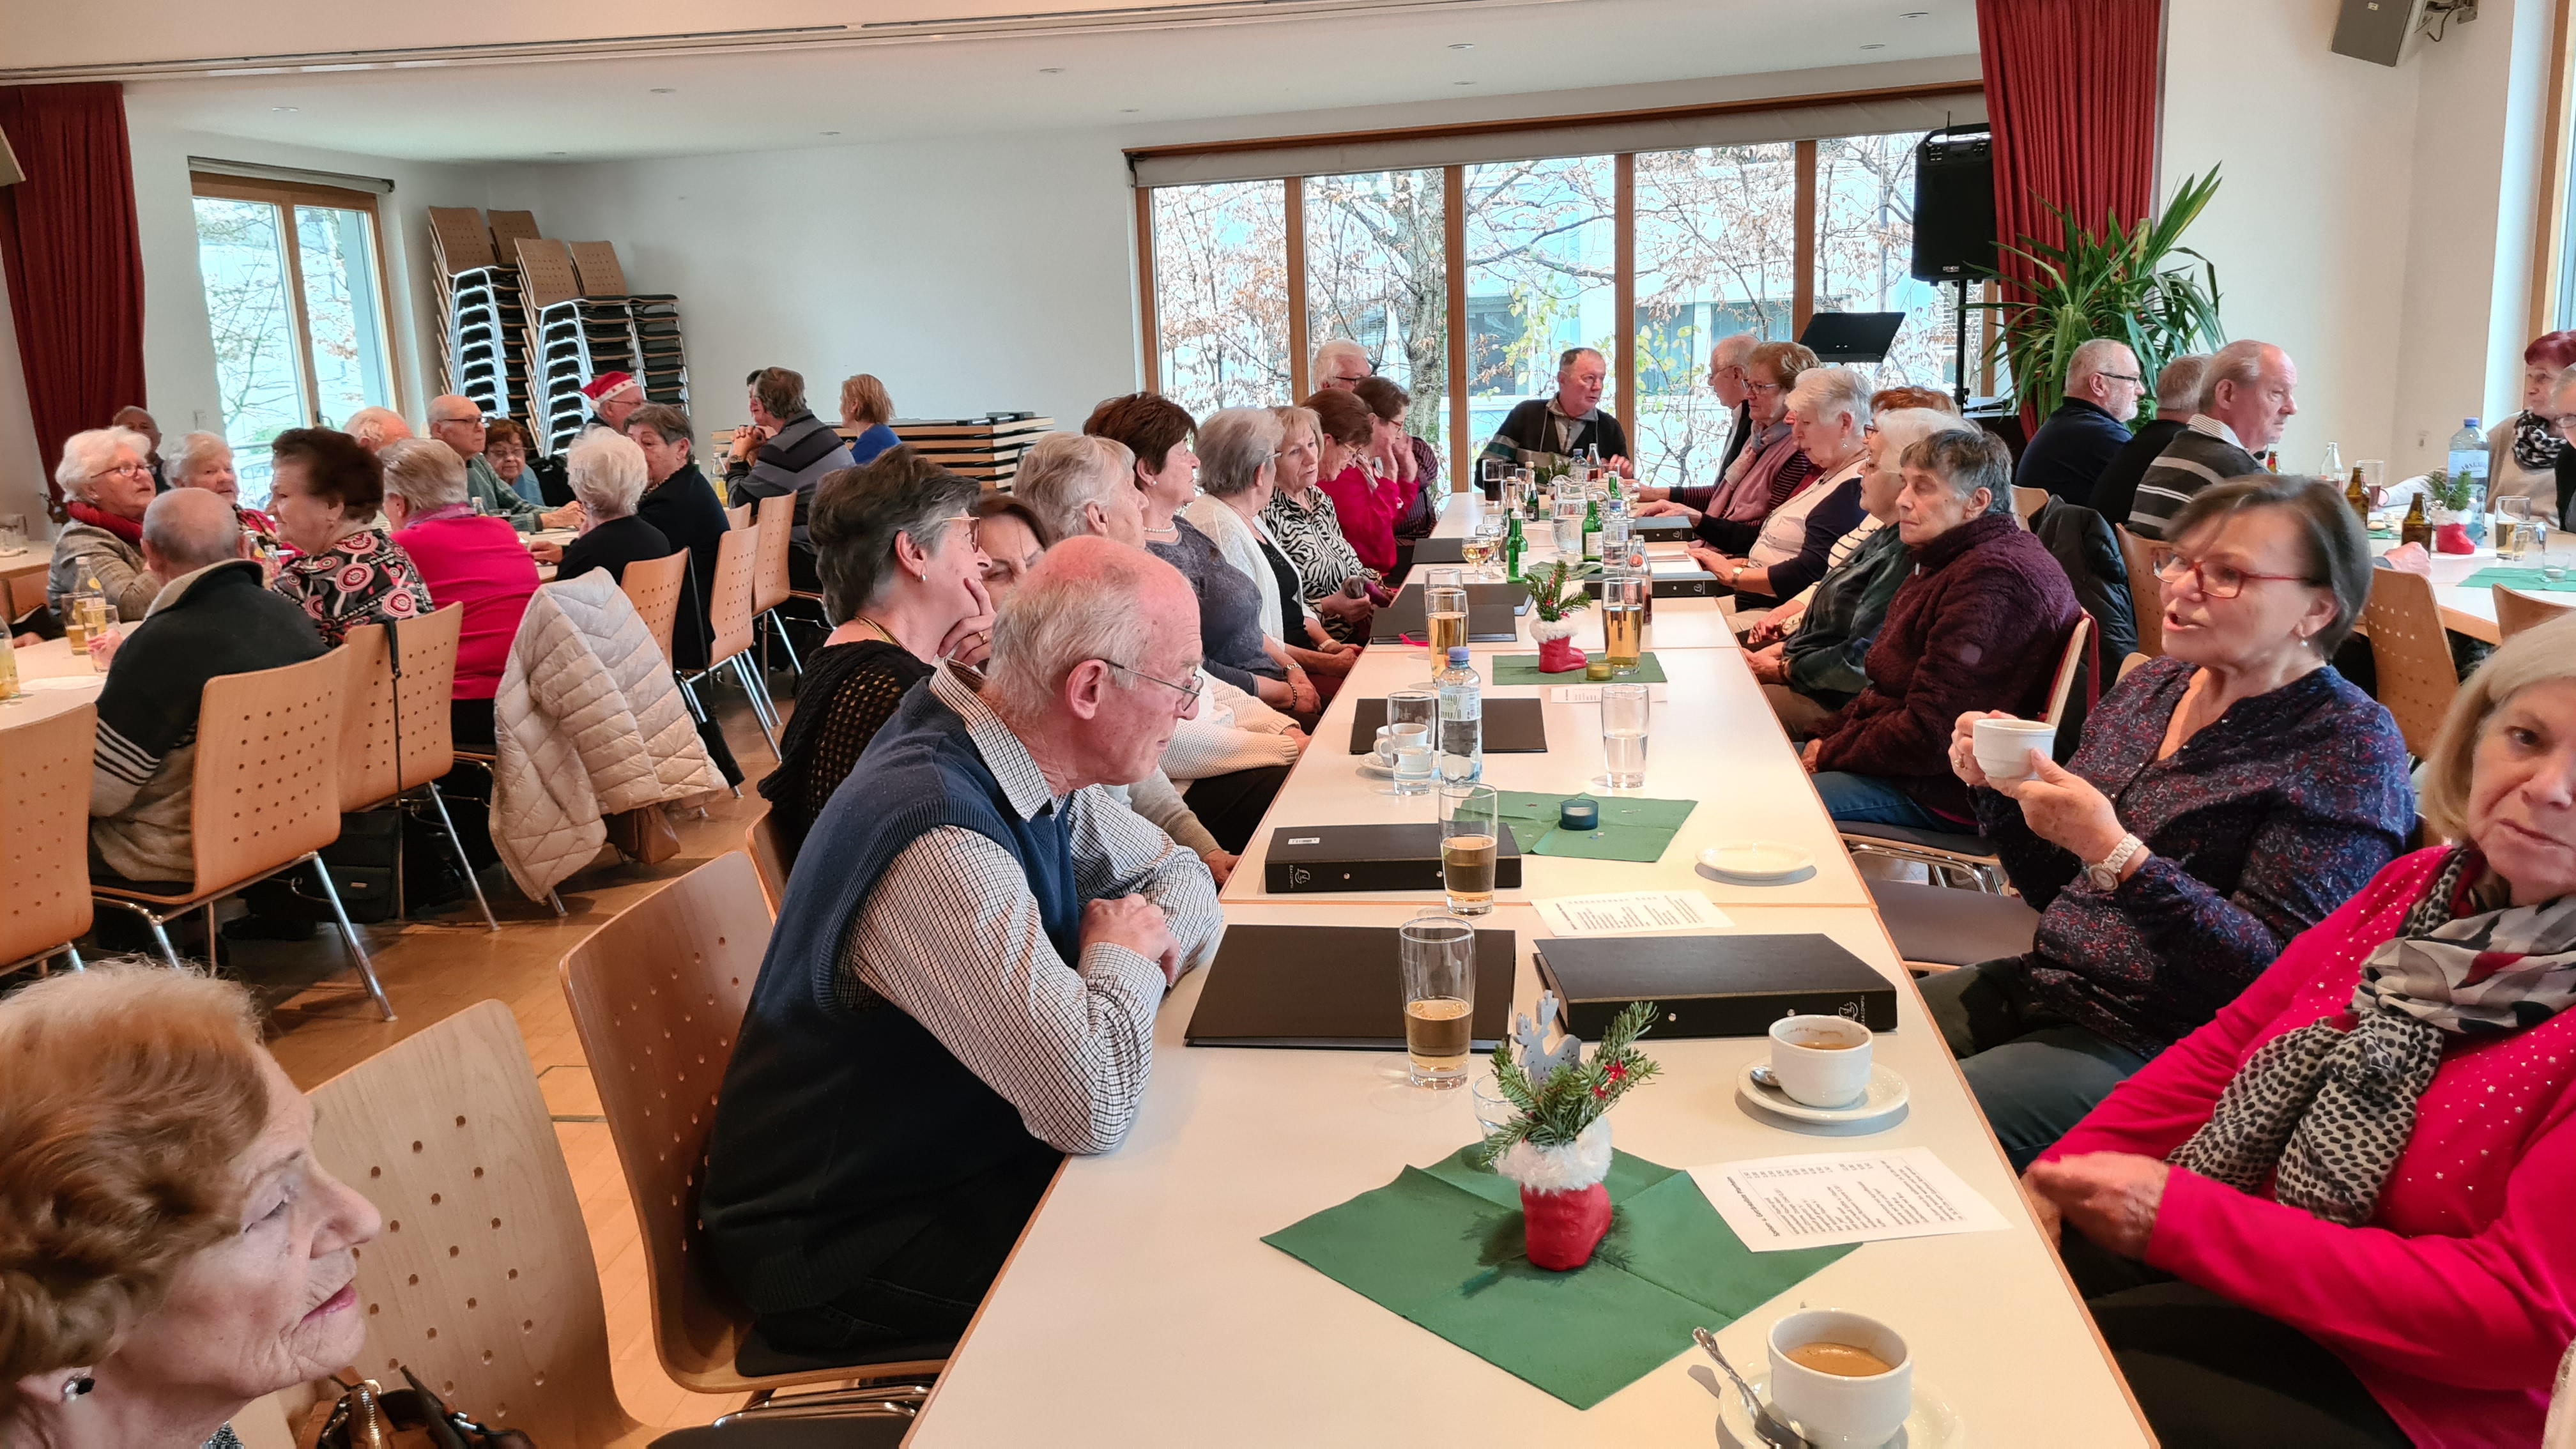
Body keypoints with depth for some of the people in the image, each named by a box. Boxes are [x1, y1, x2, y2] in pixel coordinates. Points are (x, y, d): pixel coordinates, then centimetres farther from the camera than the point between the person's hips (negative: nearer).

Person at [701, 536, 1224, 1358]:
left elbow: (1182, 874, 12)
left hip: (962, 1152, 8)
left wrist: (1153, 933, -12)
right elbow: (1095, 1103, -38)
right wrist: (1124, 958, -18)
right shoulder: (939, 846, -34)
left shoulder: (1031, 769, -4)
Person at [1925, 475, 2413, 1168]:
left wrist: (2116, 853, -29)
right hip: (2043, 984, 7)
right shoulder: (2153, 685, 8)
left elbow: (2274, 971, -20)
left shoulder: (2348, 745, -12)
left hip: (2158, 1047, -7)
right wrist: (1999, 785, -4)